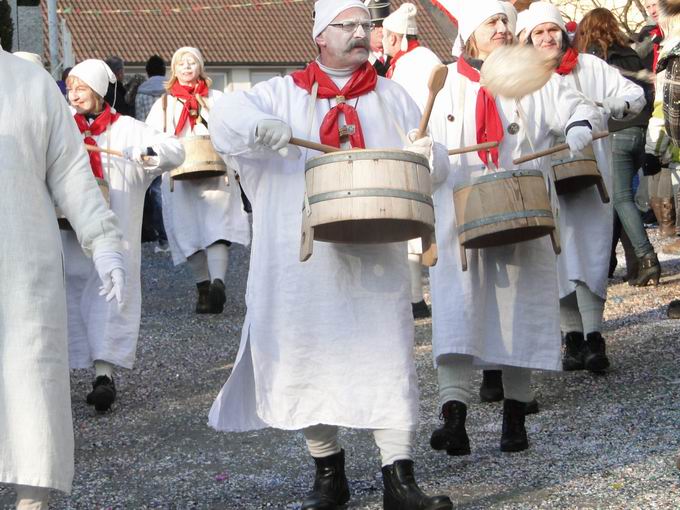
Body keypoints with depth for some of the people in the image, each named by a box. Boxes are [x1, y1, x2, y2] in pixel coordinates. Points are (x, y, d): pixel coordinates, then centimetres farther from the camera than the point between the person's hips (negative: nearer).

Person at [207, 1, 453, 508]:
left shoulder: (391, 97, 14)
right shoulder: (285, 93, 8)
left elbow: (432, 161, 13)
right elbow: (225, 114, -5)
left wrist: (424, 155, -12)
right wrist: (261, 125, -27)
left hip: (375, 255, 1)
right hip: (304, 258, 0)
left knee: (388, 358, -6)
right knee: (310, 357, 4)